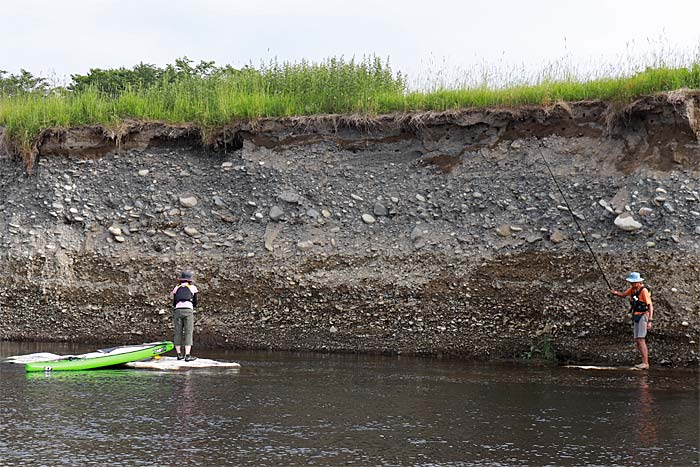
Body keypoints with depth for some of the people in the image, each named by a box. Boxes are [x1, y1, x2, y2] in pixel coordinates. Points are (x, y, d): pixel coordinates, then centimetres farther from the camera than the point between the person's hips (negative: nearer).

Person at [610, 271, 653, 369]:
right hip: (636, 317, 9)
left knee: (641, 340, -16)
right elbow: (623, 294, 21)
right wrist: (615, 293, -1)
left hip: (643, 316, -9)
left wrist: (650, 321, -24)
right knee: (638, 341, 6)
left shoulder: (644, 291, -17)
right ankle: (644, 362, 9)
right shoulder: (633, 288, 7)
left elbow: (650, 306, -19)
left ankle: (645, 363, -18)